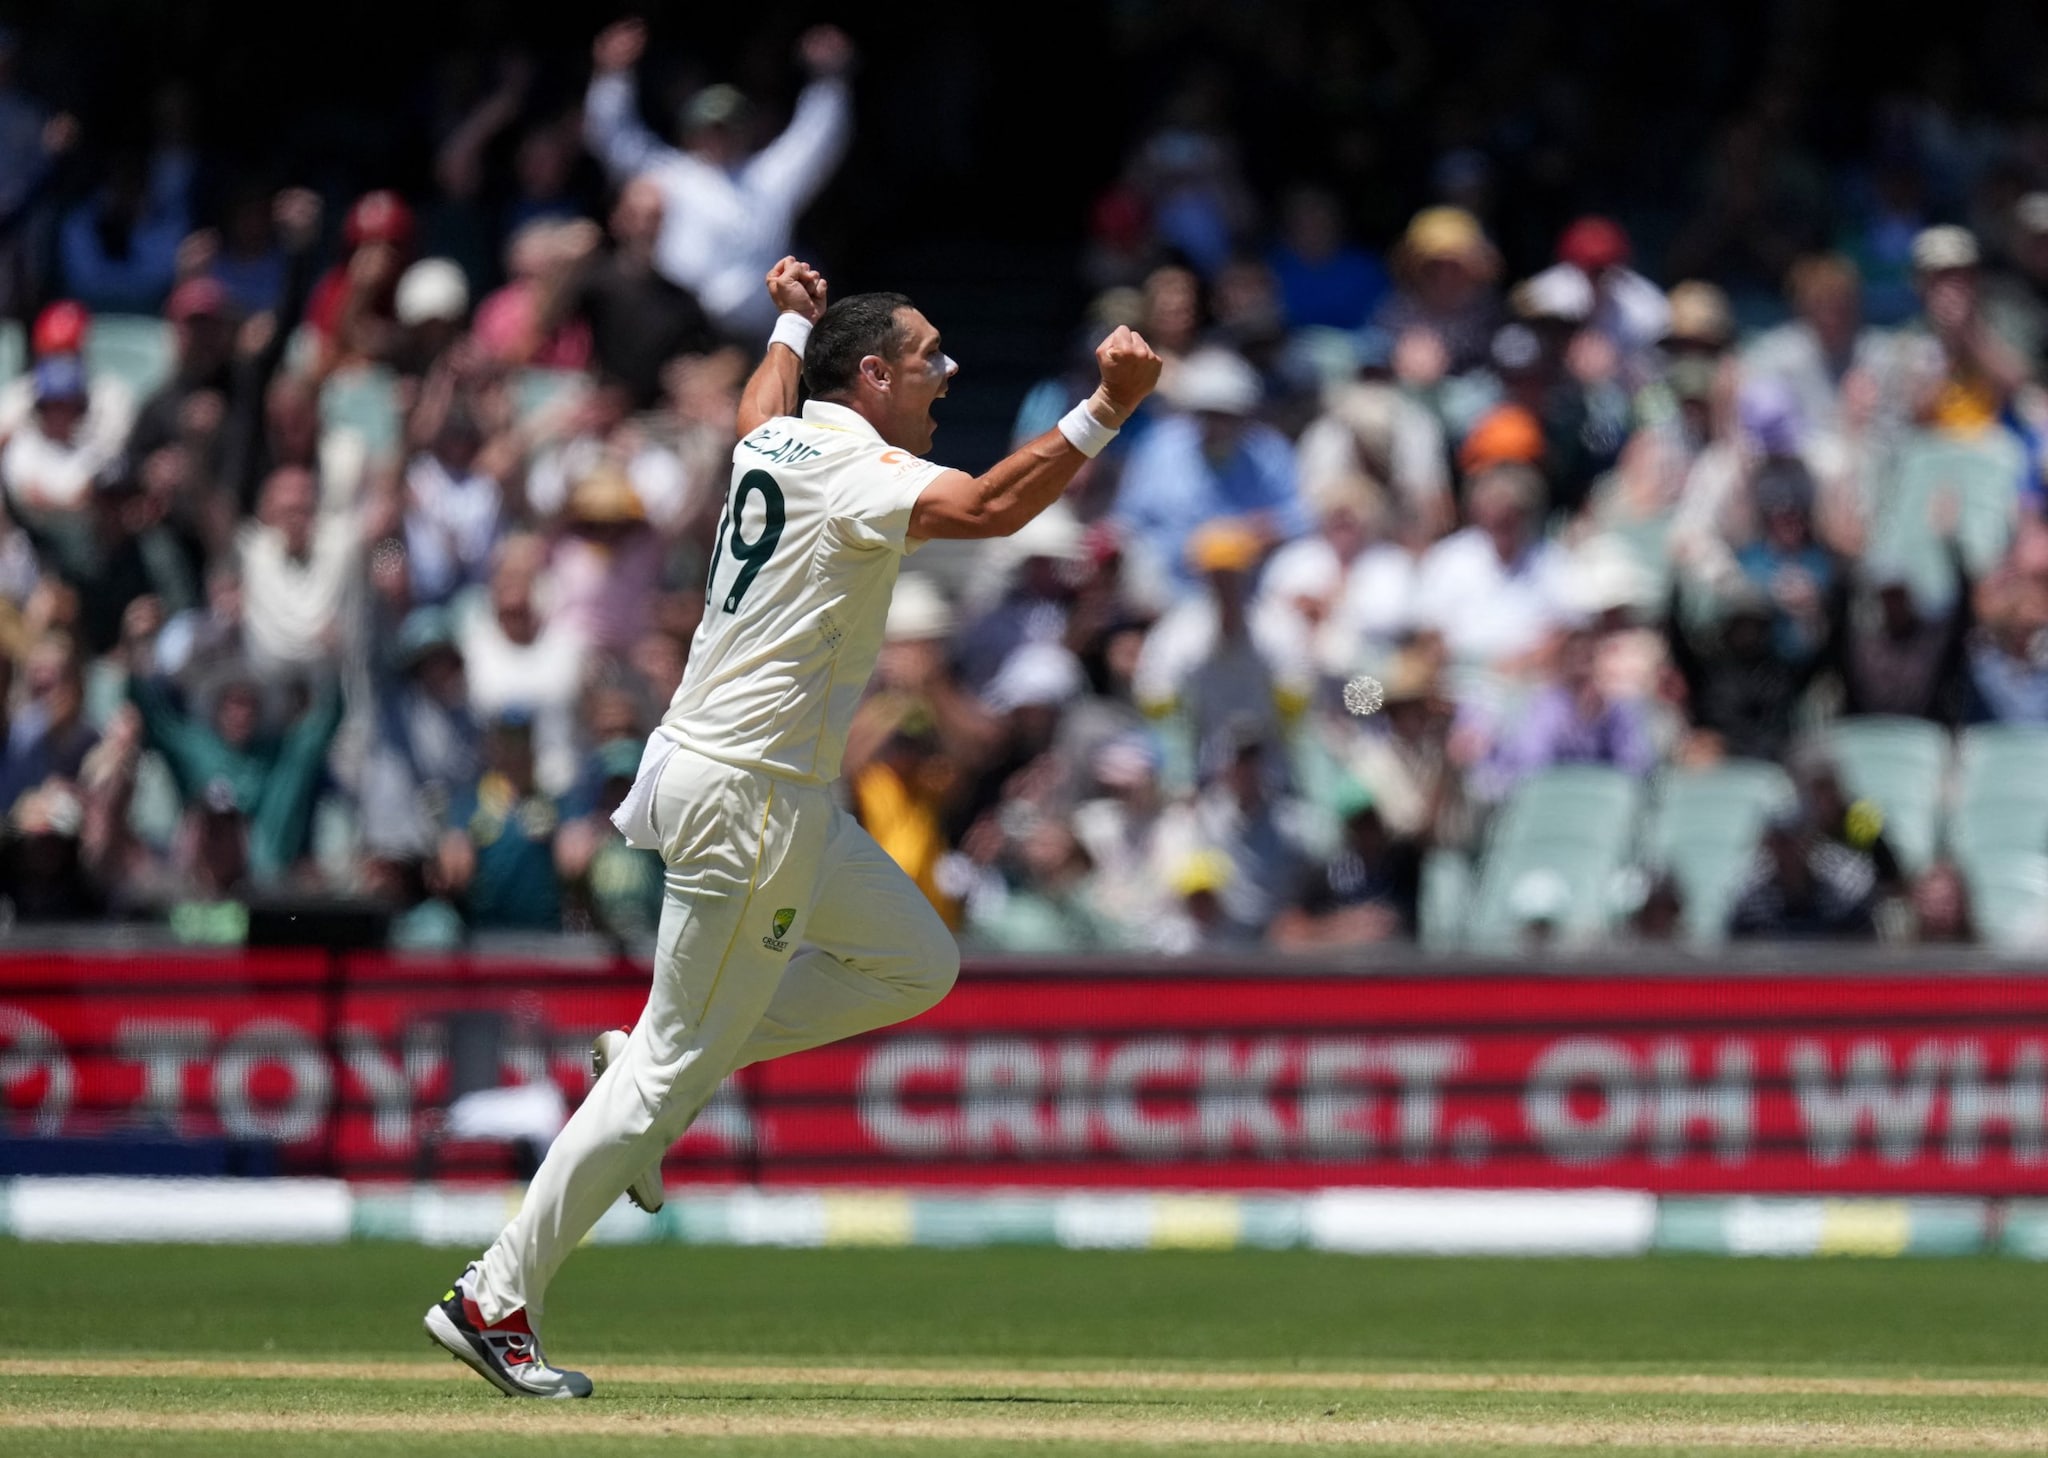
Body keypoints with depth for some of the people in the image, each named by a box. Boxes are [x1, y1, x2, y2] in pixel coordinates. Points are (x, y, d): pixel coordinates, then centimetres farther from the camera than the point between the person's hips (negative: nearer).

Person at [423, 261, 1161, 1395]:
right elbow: (986, 510, -35)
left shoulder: (776, 441, 10)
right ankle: (497, 1299, -2)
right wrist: (1104, 410, -40)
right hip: (744, 799, -10)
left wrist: (794, 322, 50)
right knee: (681, 1064, -5)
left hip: (779, 791, 10)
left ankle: (656, 1062, 15)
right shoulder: (855, 472, -17)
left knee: (916, 963, 17)